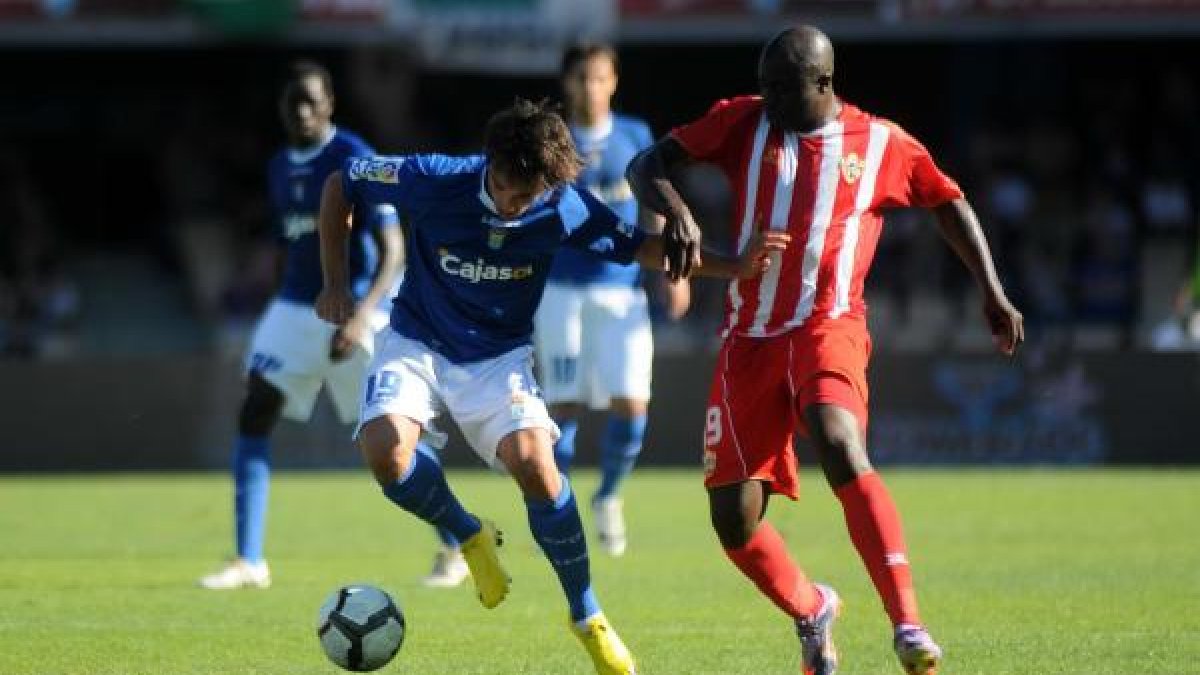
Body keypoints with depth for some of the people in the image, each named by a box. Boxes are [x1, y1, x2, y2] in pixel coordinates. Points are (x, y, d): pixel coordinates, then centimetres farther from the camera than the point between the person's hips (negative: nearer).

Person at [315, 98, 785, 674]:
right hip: (417, 341, 0)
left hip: (499, 355, 0)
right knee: (385, 448, -29)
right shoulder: (433, 180, -23)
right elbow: (339, 185, -8)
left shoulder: (566, 211, -18)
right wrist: (335, 282, -8)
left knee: (535, 464, -22)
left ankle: (587, 617, -3)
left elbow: (641, 247, -4)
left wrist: (735, 267, -16)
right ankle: (470, 538, 3)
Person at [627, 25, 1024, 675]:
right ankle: (812, 611, 28)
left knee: (839, 447, -34)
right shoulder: (744, 121, 5)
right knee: (734, 523, -2)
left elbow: (949, 203, 18)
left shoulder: (881, 145, 4)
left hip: (829, 325, -3)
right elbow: (646, 165, -1)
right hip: (750, 336, 3)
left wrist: (992, 292, 12)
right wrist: (672, 206, -23)